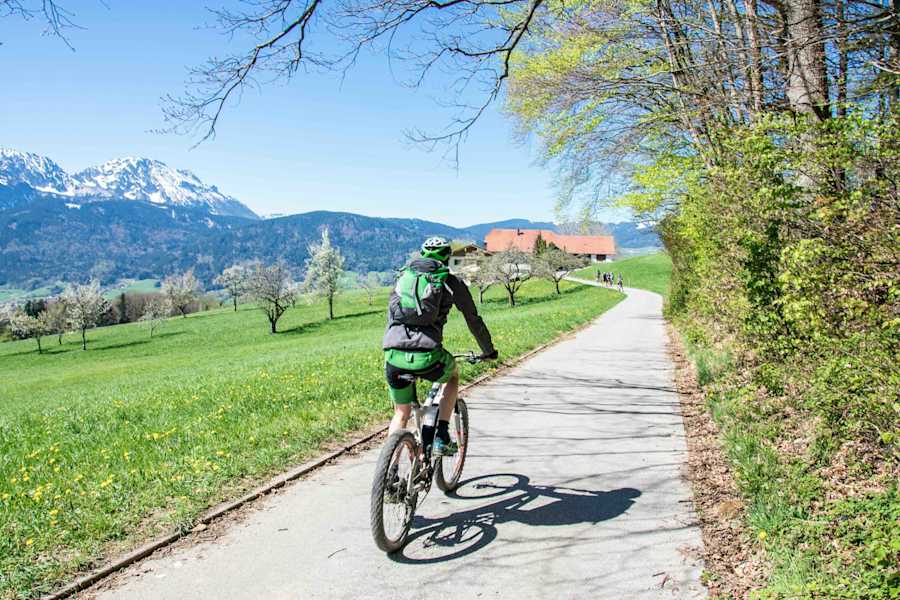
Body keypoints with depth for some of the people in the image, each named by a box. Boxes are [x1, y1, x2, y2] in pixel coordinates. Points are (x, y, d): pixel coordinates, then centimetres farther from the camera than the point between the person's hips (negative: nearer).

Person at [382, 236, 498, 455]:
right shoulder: (451, 282, 13)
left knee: (401, 414, 23)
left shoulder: (403, 276, 23)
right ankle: (442, 438, 23)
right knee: (453, 374, 32)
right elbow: (474, 320, 20)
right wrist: (489, 351, 36)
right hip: (427, 355, -3)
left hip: (393, 355, 3)